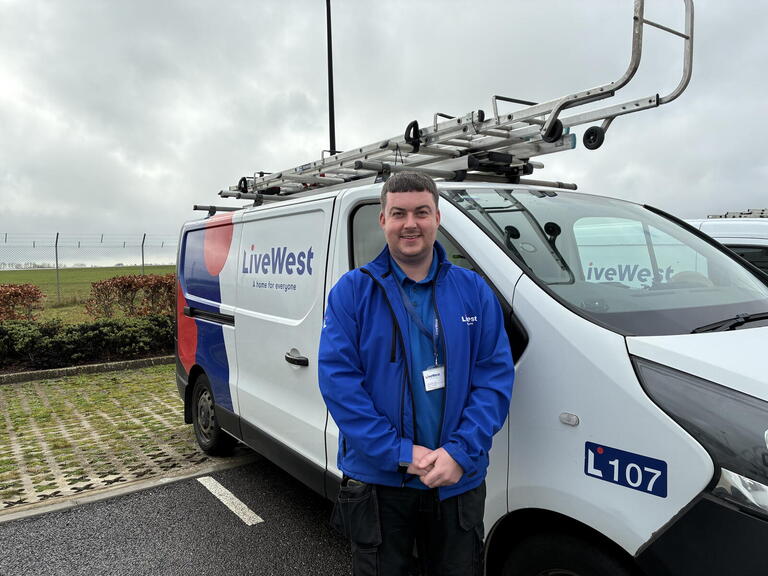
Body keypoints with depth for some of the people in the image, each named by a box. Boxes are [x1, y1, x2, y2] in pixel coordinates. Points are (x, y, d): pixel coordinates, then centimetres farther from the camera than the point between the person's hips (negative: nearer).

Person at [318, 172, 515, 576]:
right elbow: (338, 379, -11)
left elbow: (496, 376, -4)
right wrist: (401, 453, -17)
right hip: (377, 479, -1)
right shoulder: (352, 291, -5)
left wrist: (459, 452, -15)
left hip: (459, 481, 2)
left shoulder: (474, 290, 0)